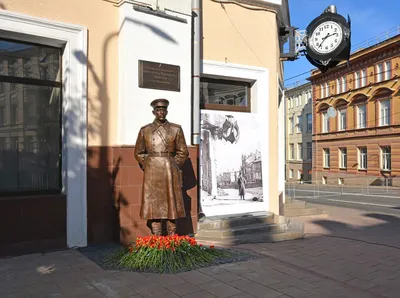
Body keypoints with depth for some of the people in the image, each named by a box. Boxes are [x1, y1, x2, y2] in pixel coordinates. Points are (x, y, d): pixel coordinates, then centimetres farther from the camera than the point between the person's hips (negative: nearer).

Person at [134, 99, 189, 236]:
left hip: (170, 172, 0)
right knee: (153, 204, 2)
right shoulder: (145, 130, 6)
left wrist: (173, 167, 2)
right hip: (152, 172, 1)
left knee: (171, 203, 2)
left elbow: (183, 152, 6)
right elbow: (138, 152, 13)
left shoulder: (176, 129, 3)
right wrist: (146, 167, 5)